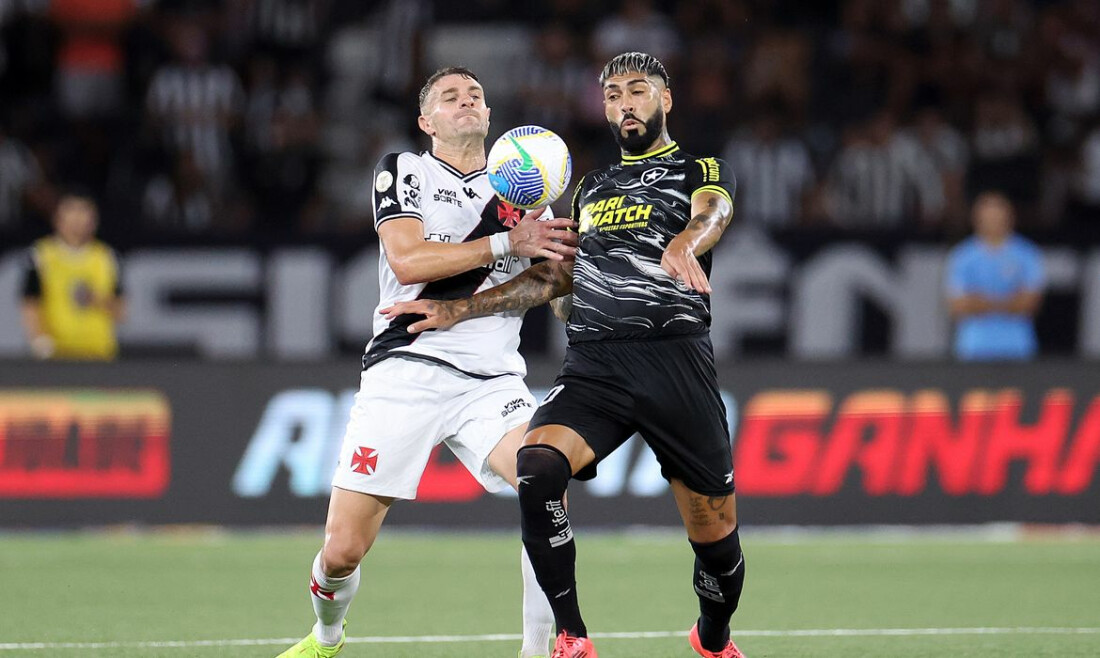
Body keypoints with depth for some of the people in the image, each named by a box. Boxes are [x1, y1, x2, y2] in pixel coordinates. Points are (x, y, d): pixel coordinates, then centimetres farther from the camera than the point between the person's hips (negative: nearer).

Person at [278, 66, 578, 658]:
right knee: (343, 549, -5)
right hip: (404, 372, -2)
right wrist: (506, 243, -11)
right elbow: (407, 259, -9)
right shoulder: (403, 172, 8)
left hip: (492, 382, 2)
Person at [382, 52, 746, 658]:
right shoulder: (592, 188, 26)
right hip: (591, 365, 3)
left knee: (714, 533, -2)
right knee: (536, 466, -27)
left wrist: (682, 245, -39)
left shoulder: (701, 172, 9)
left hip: (675, 359, -3)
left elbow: (712, 214, -14)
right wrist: (458, 310, 25)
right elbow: (560, 276, 32)